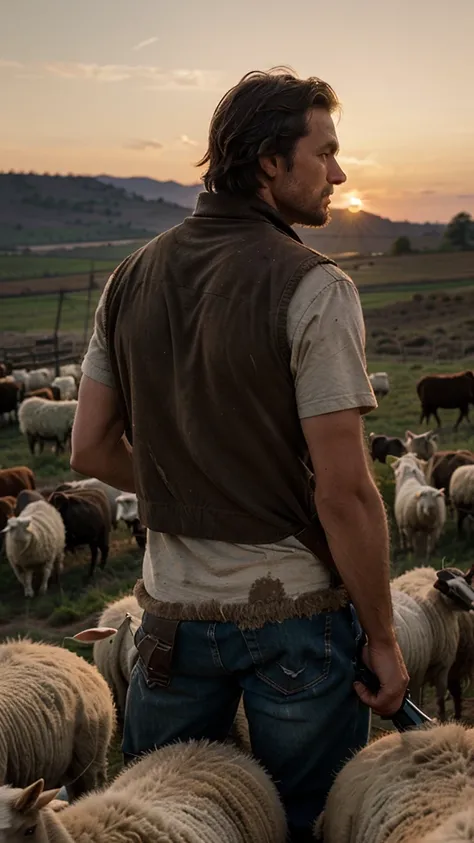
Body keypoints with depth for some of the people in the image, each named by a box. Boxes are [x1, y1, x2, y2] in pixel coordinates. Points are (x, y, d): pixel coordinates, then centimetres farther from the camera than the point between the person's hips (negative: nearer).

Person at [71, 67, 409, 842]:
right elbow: (344, 492, -19)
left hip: (174, 607, 5)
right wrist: (382, 640, -8)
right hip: (296, 611, -4)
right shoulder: (313, 288, -17)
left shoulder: (131, 279, 1)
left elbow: (91, 449, 4)